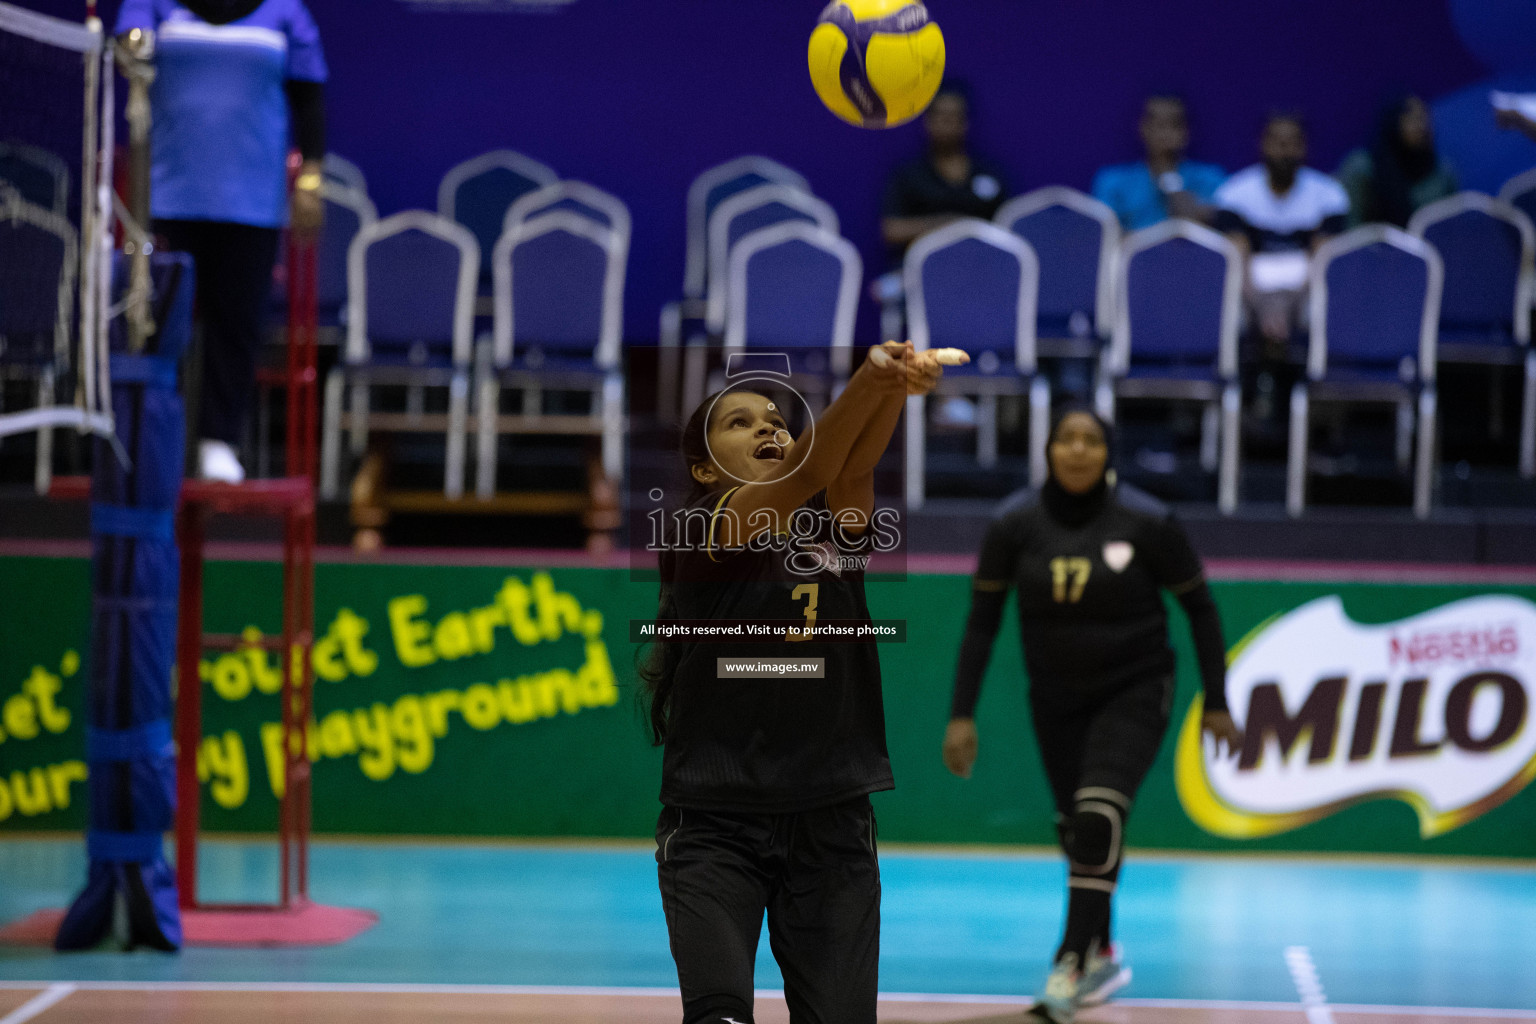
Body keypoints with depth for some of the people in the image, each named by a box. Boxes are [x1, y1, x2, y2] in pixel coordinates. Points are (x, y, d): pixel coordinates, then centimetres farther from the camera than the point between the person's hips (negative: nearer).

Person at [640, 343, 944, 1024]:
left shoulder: (834, 526, 10)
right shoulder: (704, 530, -3)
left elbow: (854, 468, -12)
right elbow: (803, 477, -20)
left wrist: (897, 390, -34)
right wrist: (869, 380, -36)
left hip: (832, 822, 3)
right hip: (714, 823, -3)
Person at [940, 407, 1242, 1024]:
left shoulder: (1145, 523, -17)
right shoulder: (1014, 524, -12)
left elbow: (1200, 607, -5)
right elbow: (982, 621, -4)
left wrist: (1216, 703, -2)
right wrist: (961, 714, -8)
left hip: (1133, 691, -3)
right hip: (1055, 697, 3)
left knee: (1097, 816, -23)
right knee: (1076, 833, 13)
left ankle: (1073, 966, -18)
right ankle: (1103, 956, 34)